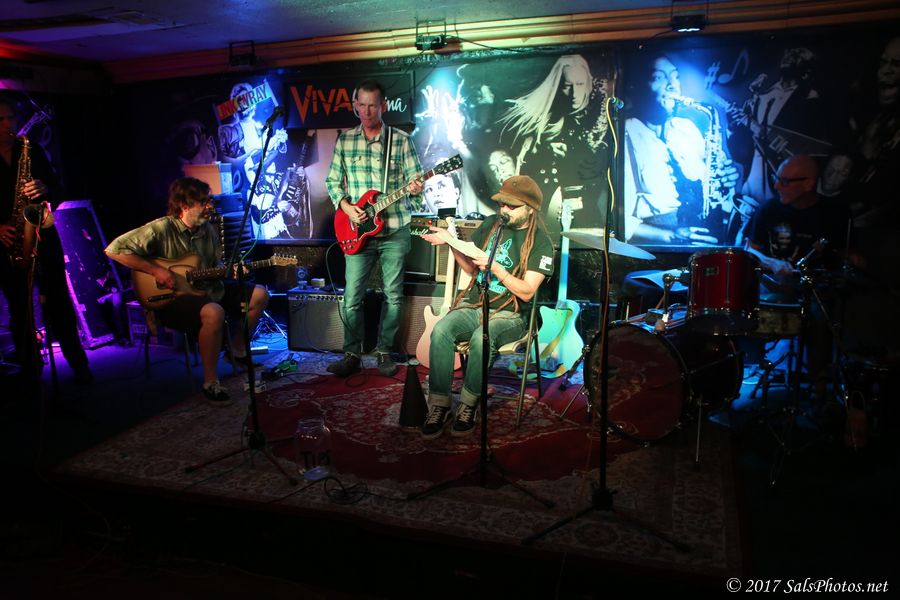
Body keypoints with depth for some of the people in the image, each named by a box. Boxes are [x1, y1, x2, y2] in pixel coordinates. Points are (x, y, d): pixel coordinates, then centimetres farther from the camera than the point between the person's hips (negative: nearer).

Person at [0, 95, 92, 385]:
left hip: (41, 234, 1)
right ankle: (30, 369, 13)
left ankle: (78, 364, 5)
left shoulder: (32, 152, 8)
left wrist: (44, 189, -13)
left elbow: (57, 193, 9)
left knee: (58, 301, 0)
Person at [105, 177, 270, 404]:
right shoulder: (161, 229, -17)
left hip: (207, 289, 8)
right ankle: (210, 382, -22)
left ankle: (238, 350, 20)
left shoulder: (207, 229, 6)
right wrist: (155, 270, -22)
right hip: (171, 298, -8)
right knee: (213, 312, -39)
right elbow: (114, 249, -21)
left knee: (259, 295, 1)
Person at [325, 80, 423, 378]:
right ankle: (352, 354, 13)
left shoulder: (401, 140, 2)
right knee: (352, 297, -1)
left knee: (393, 295, 5)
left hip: (395, 230, -1)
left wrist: (415, 188, -22)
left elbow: (415, 179, 1)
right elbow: (332, 181, 11)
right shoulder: (344, 140, 7)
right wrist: (346, 207, -6)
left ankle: (384, 352, 19)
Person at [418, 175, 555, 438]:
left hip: (509, 315, -4)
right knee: (440, 331, -27)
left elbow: (527, 292, -13)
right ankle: (439, 406, -20)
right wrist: (452, 245, -2)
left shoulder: (540, 242, -7)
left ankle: (468, 405, -18)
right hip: (473, 304, 4)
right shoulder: (491, 224, 8)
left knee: (481, 338, -37)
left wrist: (496, 268, -23)